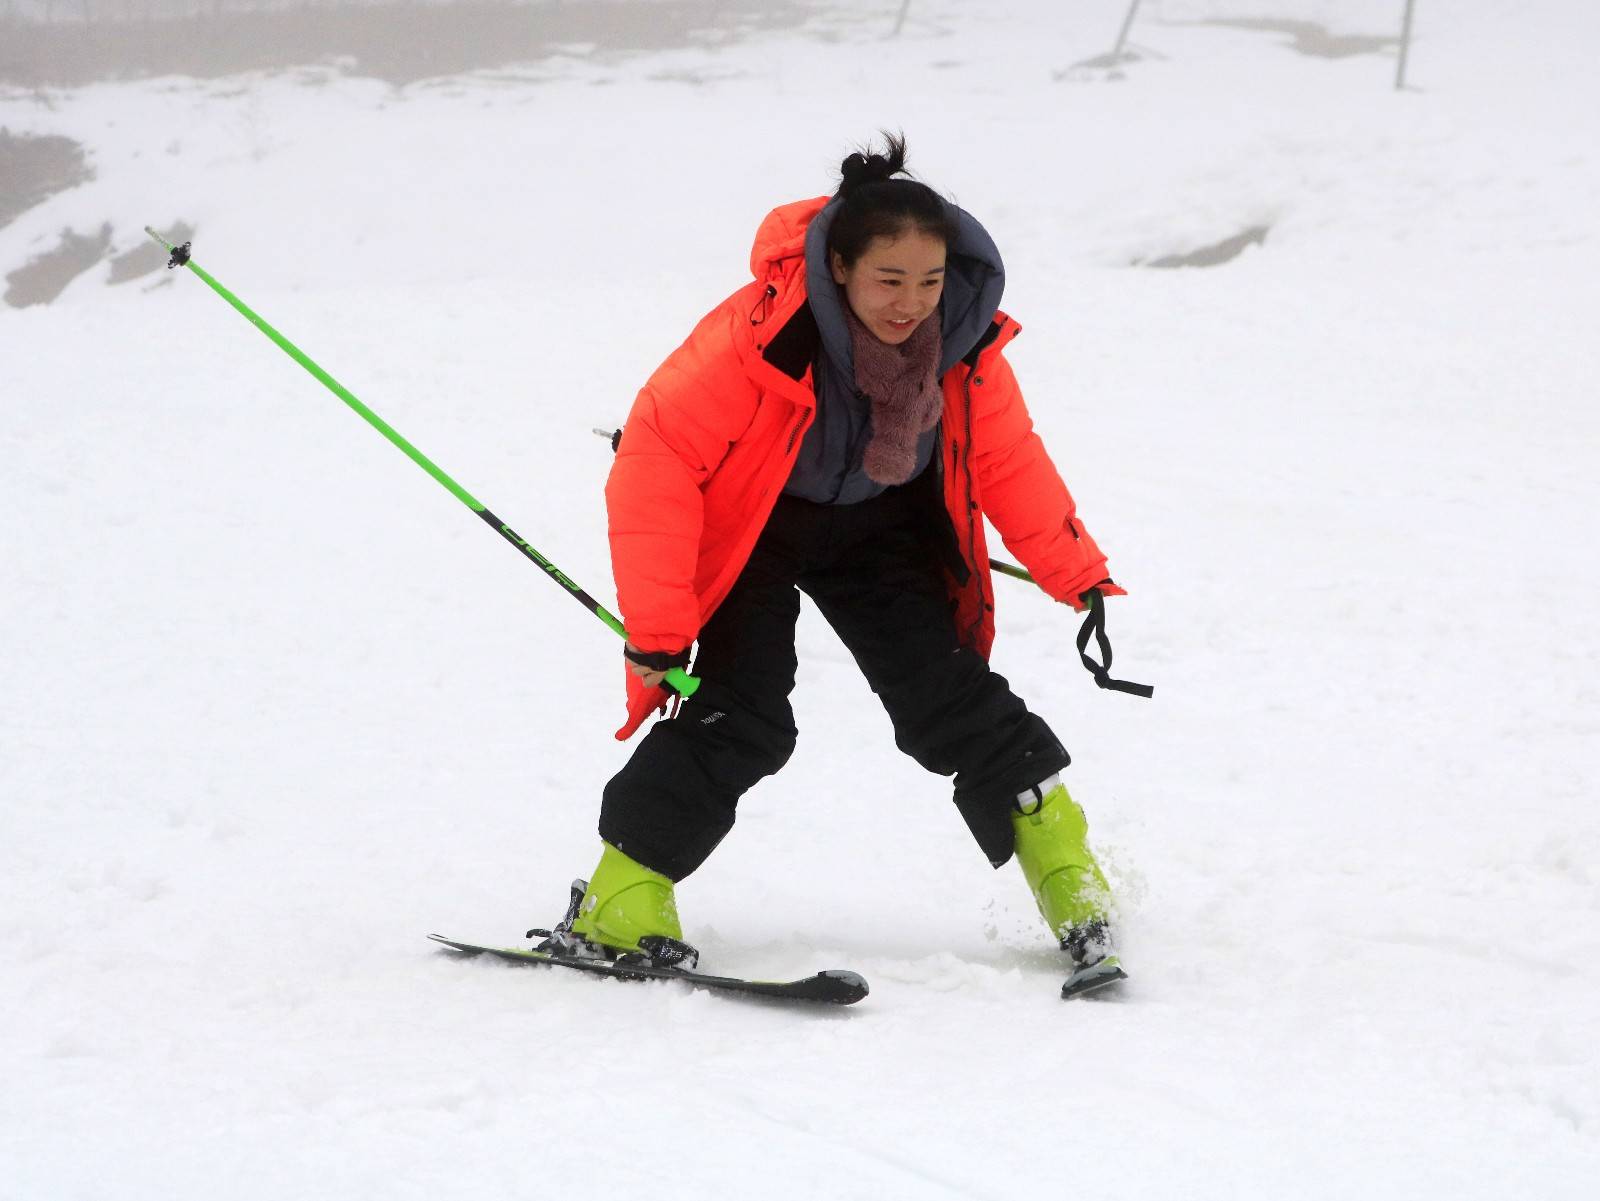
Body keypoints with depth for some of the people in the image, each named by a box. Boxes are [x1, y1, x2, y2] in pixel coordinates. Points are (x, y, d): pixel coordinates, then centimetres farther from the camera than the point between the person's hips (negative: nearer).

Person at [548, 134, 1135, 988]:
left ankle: (1061, 860, 9)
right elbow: (656, 456, -30)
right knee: (740, 715, -16)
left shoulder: (965, 338, -21)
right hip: (748, 519, -3)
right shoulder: (758, 336, -36)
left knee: (949, 693, -4)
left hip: (879, 523, 4)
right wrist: (656, 622, -30)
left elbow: (1007, 460, -2)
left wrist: (1075, 572, 1)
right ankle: (620, 902, -9)